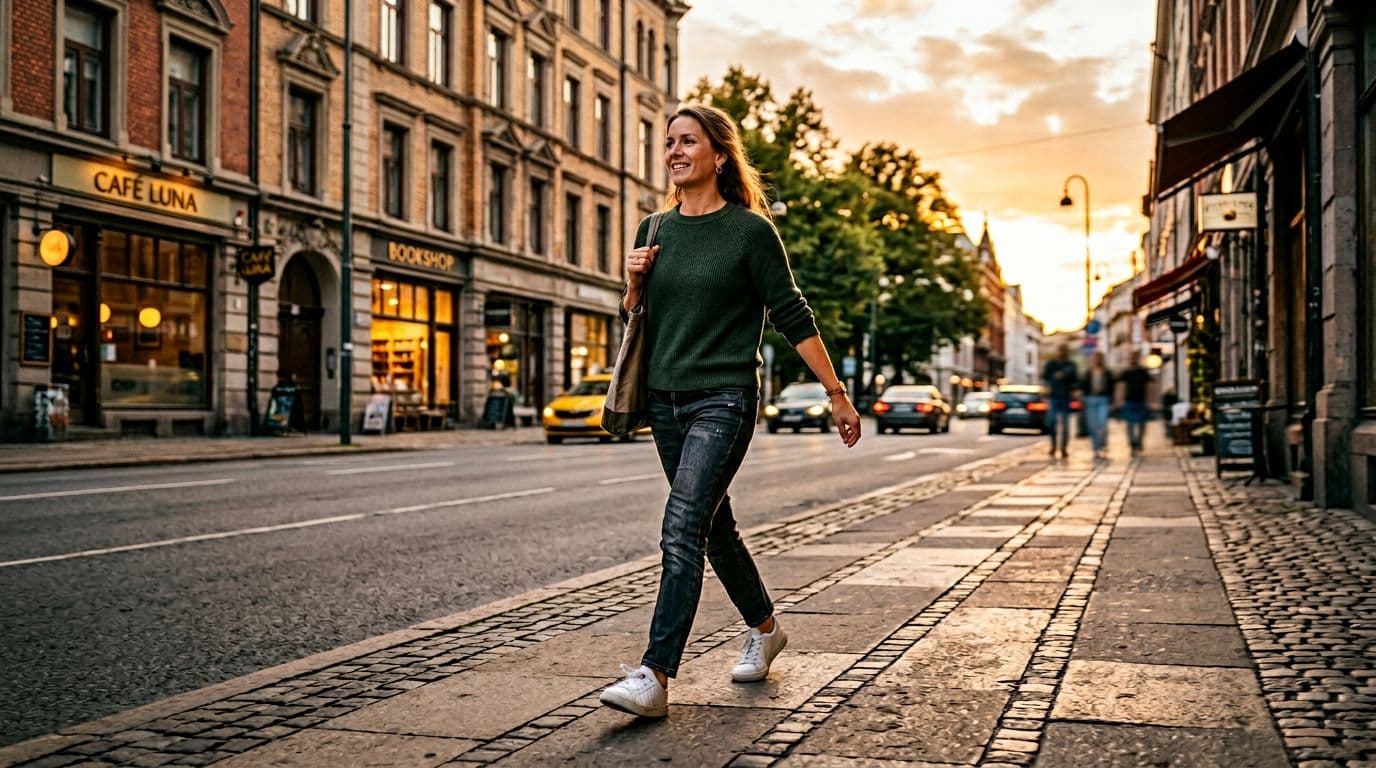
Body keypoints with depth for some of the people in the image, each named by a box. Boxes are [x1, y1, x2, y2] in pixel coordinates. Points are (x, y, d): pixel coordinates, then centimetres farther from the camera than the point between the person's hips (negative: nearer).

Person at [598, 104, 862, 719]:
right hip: (666, 398, 7)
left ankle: (654, 677, -17)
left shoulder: (750, 230, -7)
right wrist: (634, 283, -4)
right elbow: (635, 320, 17)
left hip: (724, 398, -7)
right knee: (714, 526, 17)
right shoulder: (654, 231, 9)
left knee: (682, 530, -17)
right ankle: (765, 628, 37)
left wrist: (837, 394, -5)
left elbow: (793, 317, -5)